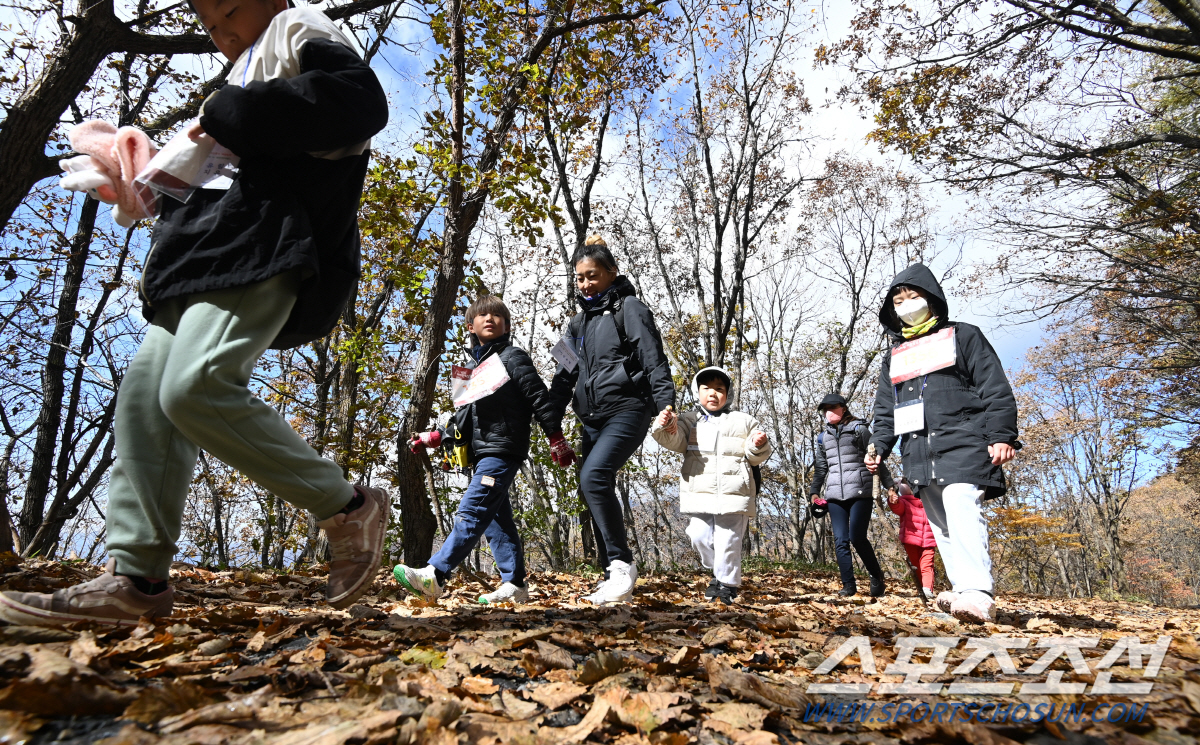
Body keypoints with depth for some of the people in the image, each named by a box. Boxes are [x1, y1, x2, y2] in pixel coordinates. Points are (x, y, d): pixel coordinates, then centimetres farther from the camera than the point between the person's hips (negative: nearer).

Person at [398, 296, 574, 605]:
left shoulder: (513, 357, -1)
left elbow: (539, 398, -6)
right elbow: (466, 415, 26)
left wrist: (556, 440, -11)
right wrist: (433, 438, 18)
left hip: (503, 451, -9)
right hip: (482, 454, 9)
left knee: (471, 513, -13)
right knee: (497, 521, 7)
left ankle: (433, 577, -17)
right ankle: (514, 585, 11)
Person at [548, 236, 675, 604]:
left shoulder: (629, 308, 0)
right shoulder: (579, 322, 21)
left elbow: (654, 361, -8)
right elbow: (565, 375, 19)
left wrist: (665, 407, -18)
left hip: (626, 410, -8)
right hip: (592, 418, 8)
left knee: (593, 477, -26)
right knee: (596, 490, 5)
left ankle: (622, 563, -15)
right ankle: (615, 581, 14)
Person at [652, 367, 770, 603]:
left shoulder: (743, 421, 13)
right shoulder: (689, 421, 14)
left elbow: (756, 458, 13)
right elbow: (675, 441, -5)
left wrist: (758, 446, -10)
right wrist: (665, 426, -26)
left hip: (732, 494, -2)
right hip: (699, 494, 2)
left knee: (727, 542, -3)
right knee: (699, 536, -2)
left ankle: (727, 585, 15)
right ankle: (718, 572, 25)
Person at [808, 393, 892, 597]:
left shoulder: (858, 429, 3)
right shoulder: (823, 437, 16)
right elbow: (821, 467, 22)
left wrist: (889, 485, -3)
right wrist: (814, 491, 13)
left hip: (860, 492, -4)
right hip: (835, 495, 5)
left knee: (857, 537, -11)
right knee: (840, 541, 0)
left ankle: (876, 576, 12)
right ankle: (849, 585, 6)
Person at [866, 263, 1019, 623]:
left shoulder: (963, 336, 9)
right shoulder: (893, 356, 23)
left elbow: (996, 389, 1)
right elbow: (886, 409, 23)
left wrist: (1001, 435, -9)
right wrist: (879, 446, 9)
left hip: (961, 443, -6)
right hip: (919, 452, 6)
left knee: (961, 507, -24)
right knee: (942, 525, 5)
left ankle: (977, 593, -32)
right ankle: (961, 589, 11)